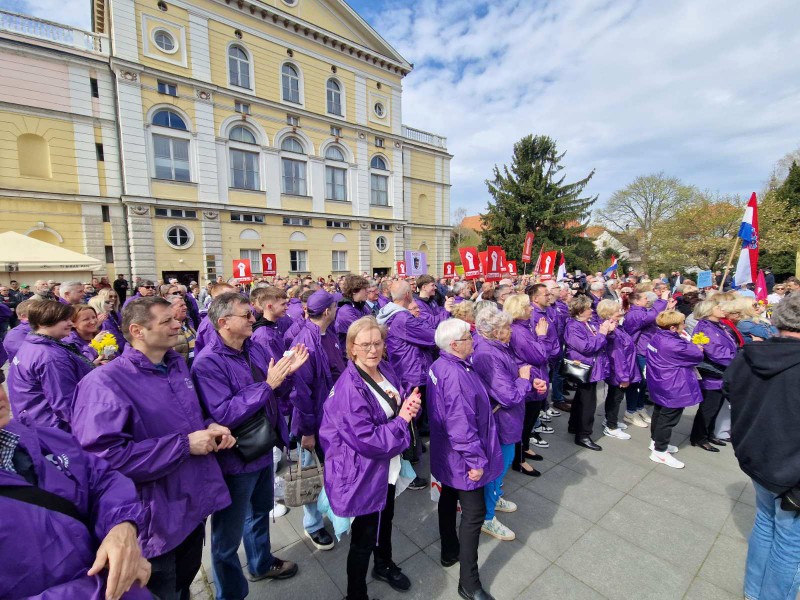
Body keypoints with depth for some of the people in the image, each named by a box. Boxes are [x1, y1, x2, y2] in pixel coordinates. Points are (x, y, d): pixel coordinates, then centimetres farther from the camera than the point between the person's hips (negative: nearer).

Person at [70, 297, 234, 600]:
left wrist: (211, 427, -6)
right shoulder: (105, 383, -23)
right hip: (155, 520, -7)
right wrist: (185, 444, -27)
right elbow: (104, 456, -30)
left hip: (195, 504, 7)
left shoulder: (177, 364, 2)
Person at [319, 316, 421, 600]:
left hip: (388, 465, 8)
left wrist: (410, 405, -16)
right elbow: (368, 441, -29)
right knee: (364, 535, 14)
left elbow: (395, 408, 6)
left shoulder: (386, 369, -5)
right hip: (364, 472, -8)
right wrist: (401, 421, -21)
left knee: (385, 518, 30)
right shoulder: (350, 389, -30)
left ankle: (384, 565, 58)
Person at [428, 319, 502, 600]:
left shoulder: (439, 365, -2)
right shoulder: (455, 375, -32)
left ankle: (450, 552, 46)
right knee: (474, 512, 6)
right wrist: (476, 460, -20)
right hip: (461, 458, -10)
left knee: (449, 498, 24)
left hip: (446, 453, 10)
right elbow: (461, 424, -29)